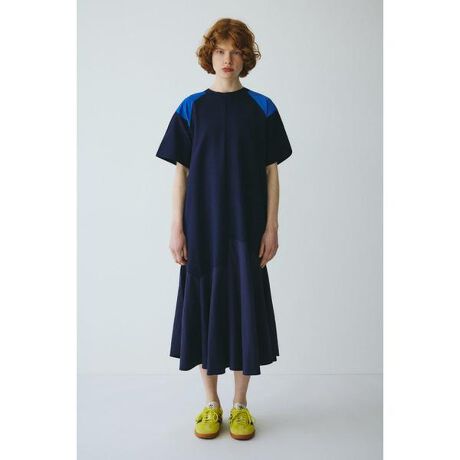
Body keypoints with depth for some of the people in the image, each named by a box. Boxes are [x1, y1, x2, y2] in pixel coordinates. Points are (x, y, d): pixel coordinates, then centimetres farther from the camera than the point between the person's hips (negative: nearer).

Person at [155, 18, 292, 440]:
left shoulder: (262, 108, 4)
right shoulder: (191, 108, 5)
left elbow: (271, 172, 3)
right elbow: (181, 172, 3)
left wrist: (271, 227, -4)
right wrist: (177, 228, -3)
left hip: (247, 229, 0)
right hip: (202, 229, 1)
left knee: (246, 308, 4)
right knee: (203, 308, 6)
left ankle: (240, 404, 24)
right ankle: (211, 403, 26)